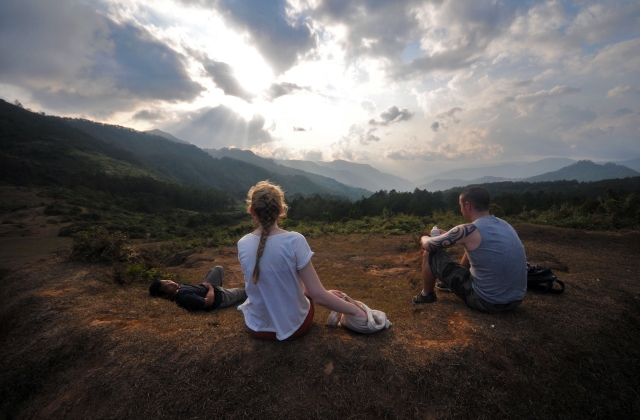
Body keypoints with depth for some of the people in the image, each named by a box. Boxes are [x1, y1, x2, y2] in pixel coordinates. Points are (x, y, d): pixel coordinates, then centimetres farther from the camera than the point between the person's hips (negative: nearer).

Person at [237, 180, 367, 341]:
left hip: (257, 327, 3)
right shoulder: (295, 241, -25)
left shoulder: (242, 244, -12)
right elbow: (317, 295, -24)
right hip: (294, 326, -2)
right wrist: (355, 310, -7)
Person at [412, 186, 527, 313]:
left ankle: (426, 295, 25)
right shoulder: (504, 225, 3)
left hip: (486, 301, -7)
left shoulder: (468, 230, -20)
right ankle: (452, 283, 48)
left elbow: (427, 245, -9)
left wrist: (424, 238, 15)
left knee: (430, 253, 2)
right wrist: (446, 234, 25)